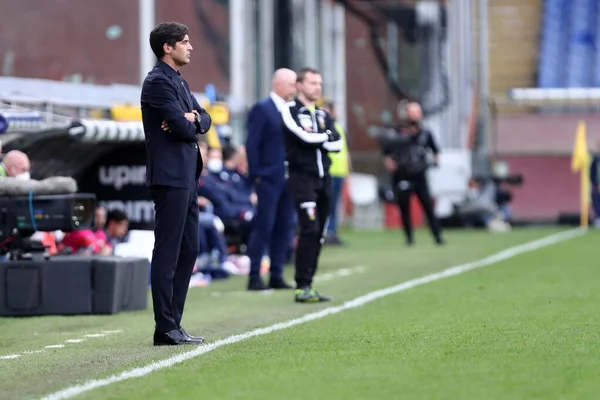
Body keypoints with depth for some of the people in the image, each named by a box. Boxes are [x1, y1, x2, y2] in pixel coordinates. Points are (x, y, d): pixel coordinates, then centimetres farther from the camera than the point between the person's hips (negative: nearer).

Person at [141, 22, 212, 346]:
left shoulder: (178, 82, 19)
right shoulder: (158, 82, -12)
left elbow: (203, 121, 14)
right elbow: (182, 129, -20)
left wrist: (192, 117, -8)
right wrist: (189, 124, 2)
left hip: (186, 177, 10)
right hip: (170, 177, -10)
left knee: (188, 251, 12)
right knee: (168, 253, -8)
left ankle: (173, 323, 16)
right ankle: (165, 330, -6)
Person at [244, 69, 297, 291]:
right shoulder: (262, 109, -6)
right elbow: (252, 145, -9)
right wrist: (256, 175, -12)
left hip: (288, 179, 7)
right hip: (268, 179, -7)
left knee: (283, 228, 7)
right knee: (263, 227, -6)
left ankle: (276, 276, 11)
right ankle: (254, 277, -4)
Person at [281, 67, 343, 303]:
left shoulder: (322, 115, 18)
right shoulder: (290, 111, -2)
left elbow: (337, 144, 5)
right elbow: (305, 136, -17)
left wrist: (314, 139, -7)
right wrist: (325, 136, 0)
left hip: (323, 178, 7)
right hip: (302, 177, -7)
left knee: (319, 235, 6)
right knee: (310, 229, -16)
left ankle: (307, 285, 11)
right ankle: (302, 286, -14)